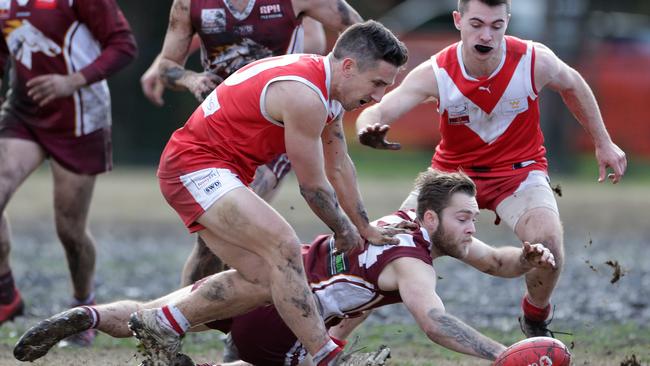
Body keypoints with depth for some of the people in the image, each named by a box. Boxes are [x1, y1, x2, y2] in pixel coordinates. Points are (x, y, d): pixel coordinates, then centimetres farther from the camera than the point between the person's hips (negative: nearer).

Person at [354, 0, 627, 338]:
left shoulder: (535, 61, -20)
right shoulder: (435, 74, -22)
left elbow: (572, 86, 3)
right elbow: (378, 111, -29)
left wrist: (603, 143, 10)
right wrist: (369, 129, -55)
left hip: (519, 169, -1)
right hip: (452, 170, 1)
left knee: (547, 240, -29)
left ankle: (535, 319, 3)